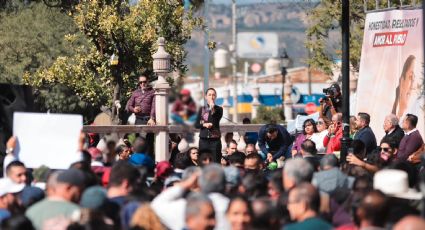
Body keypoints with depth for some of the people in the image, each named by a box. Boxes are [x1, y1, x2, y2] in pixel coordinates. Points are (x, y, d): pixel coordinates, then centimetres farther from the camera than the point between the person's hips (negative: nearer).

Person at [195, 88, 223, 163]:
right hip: (203, 140, 2)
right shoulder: (202, 109, 10)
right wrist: (204, 125, -11)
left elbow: (214, 122, -11)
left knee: (215, 162, -7)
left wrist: (212, 109, -17)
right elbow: (196, 124, 7)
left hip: (215, 140, -2)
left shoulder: (218, 109, 3)